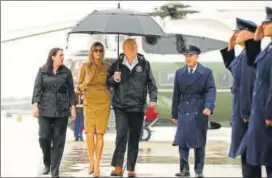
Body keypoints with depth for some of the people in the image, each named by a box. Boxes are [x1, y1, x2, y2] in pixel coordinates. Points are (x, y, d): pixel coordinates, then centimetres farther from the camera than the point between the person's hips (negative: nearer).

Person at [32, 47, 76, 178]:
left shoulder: (66, 72, 7)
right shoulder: (42, 71, 4)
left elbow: (71, 90, 8)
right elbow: (37, 88, 0)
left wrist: (73, 107, 2)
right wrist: (35, 105, -10)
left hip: (62, 110, 1)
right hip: (45, 109, -1)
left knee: (59, 140, -2)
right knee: (44, 137, -5)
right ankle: (47, 164, 19)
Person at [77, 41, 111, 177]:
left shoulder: (106, 67, 4)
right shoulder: (85, 67, 2)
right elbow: (80, 88, 5)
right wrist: (86, 82, -14)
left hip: (103, 103, 0)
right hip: (89, 103, 0)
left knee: (100, 134, -4)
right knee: (89, 134, -7)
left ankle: (97, 164, 3)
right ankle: (91, 160, 16)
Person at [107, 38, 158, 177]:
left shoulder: (144, 64, 5)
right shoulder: (117, 64, 6)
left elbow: (151, 83, 6)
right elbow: (108, 82, 12)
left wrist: (153, 99, -7)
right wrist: (114, 79, -10)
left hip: (138, 106, 1)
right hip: (121, 105, -1)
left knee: (134, 138, 6)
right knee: (121, 133, -15)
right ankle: (118, 166, -11)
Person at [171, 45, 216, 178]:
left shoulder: (206, 72, 1)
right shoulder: (179, 73, 11)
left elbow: (211, 90, -9)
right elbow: (176, 94, 12)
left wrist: (209, 107, -26)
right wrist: (174, 113, 10)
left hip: (200, 112, -2)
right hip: (184, 111, 2)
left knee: (199, 142, 4)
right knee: (182, 141, -7)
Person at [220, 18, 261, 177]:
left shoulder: (249, 53, -20)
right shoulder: (244, 53, 11)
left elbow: (249, 83, -24)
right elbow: (231, 66, 31)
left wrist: (246, 112, -23)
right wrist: (230, 47, 17)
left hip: (248, 108, -10)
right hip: (244, 107, 10)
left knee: (248, 152, -5)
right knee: (247, 152, 14)